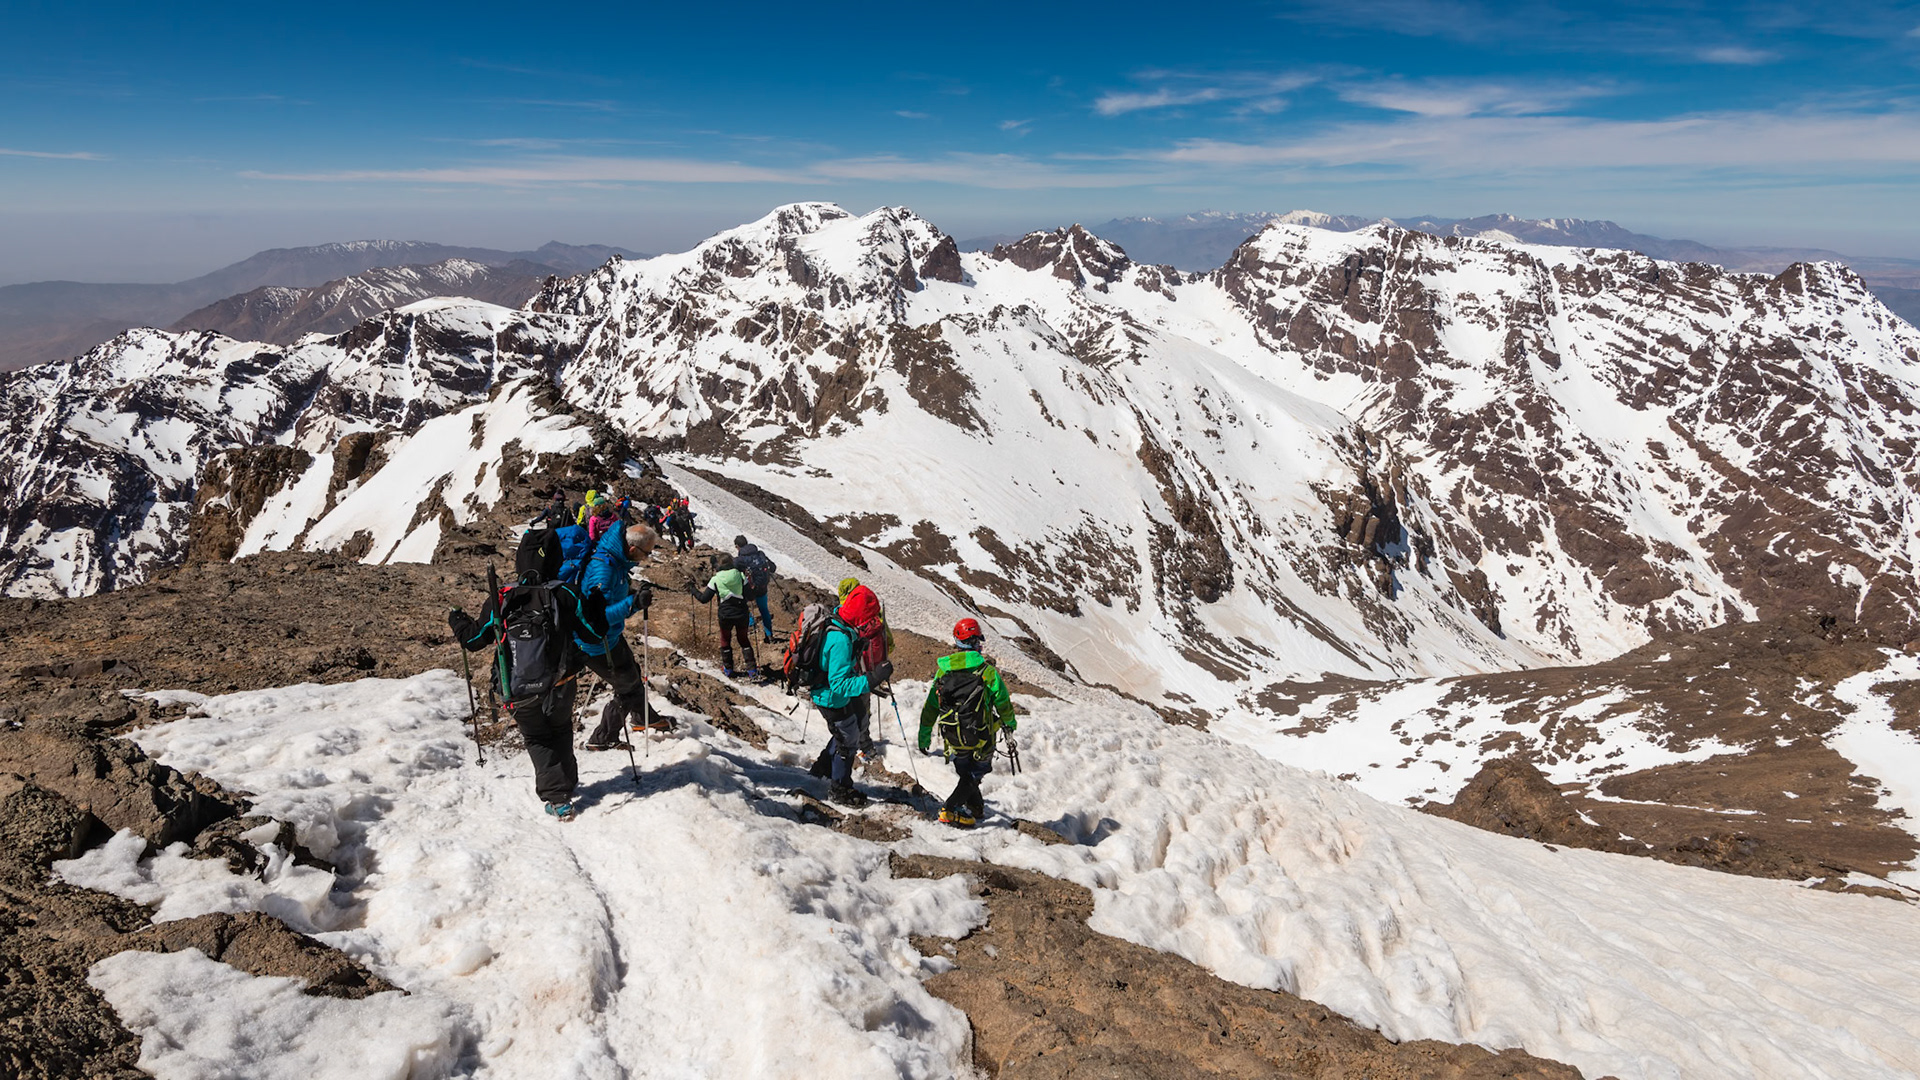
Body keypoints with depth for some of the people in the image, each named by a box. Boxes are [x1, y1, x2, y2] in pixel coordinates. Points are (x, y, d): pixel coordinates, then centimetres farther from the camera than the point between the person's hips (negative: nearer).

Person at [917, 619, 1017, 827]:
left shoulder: (943, 670, -3)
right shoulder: (987, 671, -14)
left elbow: (930, 707, 3)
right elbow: (1003, 702, -4)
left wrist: (924, 737, 14)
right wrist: (1010, 723, 17)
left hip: (953, 738, 3)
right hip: (981, 738, -3)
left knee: (965, 774, 26)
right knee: (975, 775, 13)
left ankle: (976, 807, 32)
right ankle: (950, 809, -3)